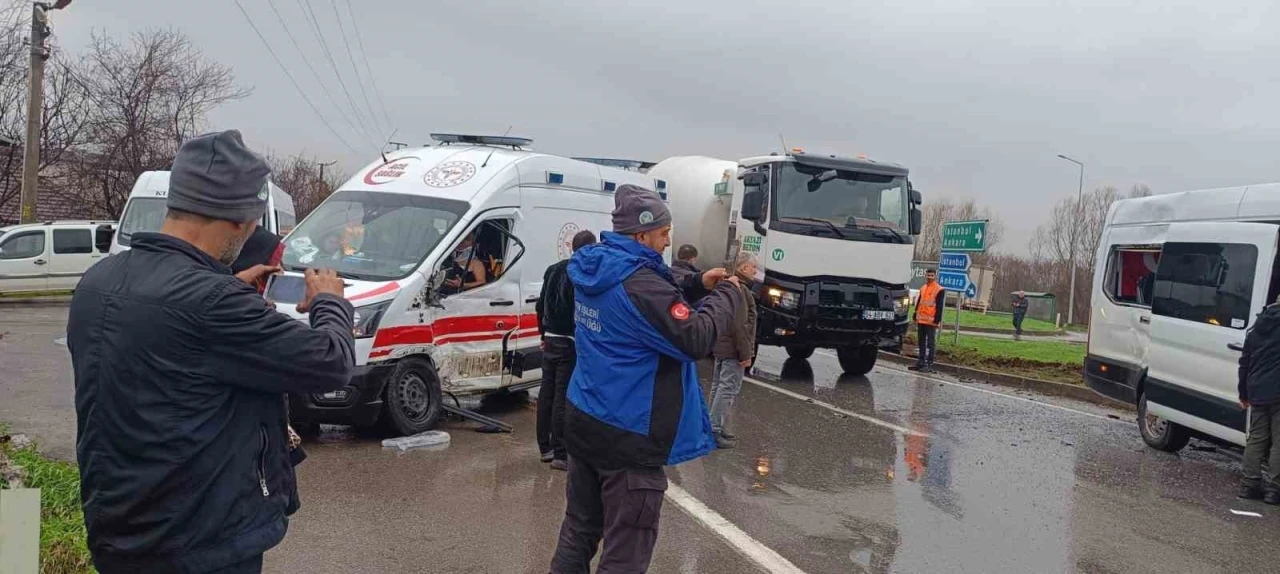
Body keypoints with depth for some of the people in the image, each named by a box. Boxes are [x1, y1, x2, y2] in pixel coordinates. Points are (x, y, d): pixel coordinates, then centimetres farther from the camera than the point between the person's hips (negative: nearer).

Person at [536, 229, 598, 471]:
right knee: (563, 397, -5)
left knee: (547, 393, 14)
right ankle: (560, 454, -2)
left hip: (550, 341, 8)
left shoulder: (553, 270, 11)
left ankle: (545, 447, 24)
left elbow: (540, 306, 18)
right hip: (570, 343, -8)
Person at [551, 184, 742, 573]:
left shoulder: (596, 271, 6)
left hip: (584, 423, 9)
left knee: (579, 531, 19)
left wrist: (697, 285, 9)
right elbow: (696, 340, -23)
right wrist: (727, 293, -8)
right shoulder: (638, 282, -23)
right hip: (629, 437, -9)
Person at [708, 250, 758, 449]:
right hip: (733, 350, -11)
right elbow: (740, 325, -24)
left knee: (719, 387, 15)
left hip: (721, 347, 11)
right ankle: (715, 431, -7)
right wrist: (745, 353, -20)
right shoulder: (740, 289, -19)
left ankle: (715, 428, 23)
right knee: (728, 389, -7)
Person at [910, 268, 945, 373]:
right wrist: (915, 316, 17)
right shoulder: (923, 288, 15)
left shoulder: (939, 290, -7)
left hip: (931, 321, -7)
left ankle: (929, 365, -3)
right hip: (921, 320, 7)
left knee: (930, 343, -4)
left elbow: (939, 306, -11)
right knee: (921, 342, 12)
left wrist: (937, 320, -16)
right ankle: (920, 362, 19)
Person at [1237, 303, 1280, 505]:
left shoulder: (1256, 330, 14)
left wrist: (1244, 394, 23)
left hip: (1257, 393, 6)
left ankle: (1250, 484, 12)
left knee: (1256, 439, 12)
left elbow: (1244, 363, 18)